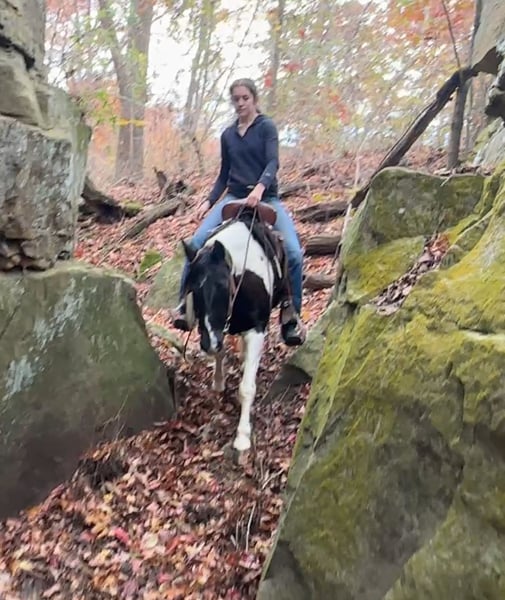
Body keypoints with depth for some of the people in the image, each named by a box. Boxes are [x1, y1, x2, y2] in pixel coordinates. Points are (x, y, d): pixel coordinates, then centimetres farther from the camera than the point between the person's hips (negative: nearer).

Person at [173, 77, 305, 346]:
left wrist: (259, 187, -33)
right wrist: (209, 200, 3)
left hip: (266, 198, -3)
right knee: (197, 242, -18)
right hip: (234, 198, 3)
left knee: (293, 253, -21)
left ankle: (292, 316, -7)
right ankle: (185, 303, -8)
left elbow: (273, 162, -14)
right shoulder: (228, 134, 14)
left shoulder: (267, 127, 1)